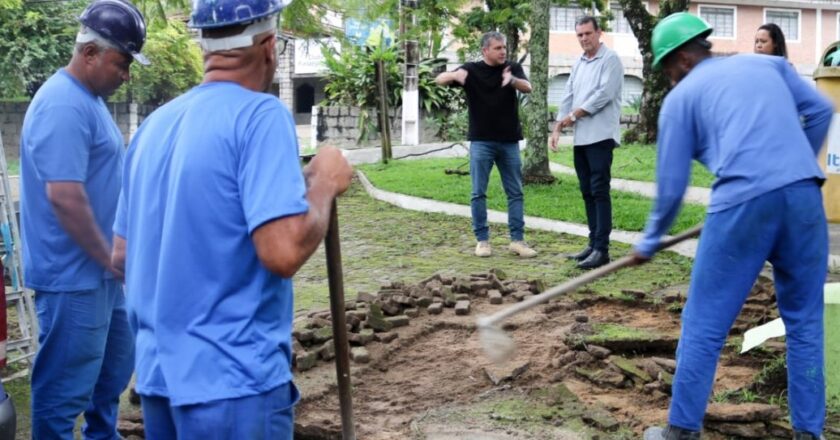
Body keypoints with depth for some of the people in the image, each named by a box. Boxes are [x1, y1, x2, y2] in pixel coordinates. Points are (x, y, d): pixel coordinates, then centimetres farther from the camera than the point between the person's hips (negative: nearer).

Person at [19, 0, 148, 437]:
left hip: (96, 270, 11)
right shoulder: (64, 105, -21)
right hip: (72, 274, -11)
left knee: (115, 365, 23)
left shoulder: (89, 99, 12)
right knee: (65, 384, 0)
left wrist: (112, 259, 18)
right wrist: (110, 259, -17)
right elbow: (64, 195, -26)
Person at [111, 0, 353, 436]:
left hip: (157, 374, 7)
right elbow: (284, 251, -25)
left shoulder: (154, 123, 9)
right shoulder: (260, 115, -14)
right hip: (232, 380, -7)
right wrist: (324, 181, -7)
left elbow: (121, 255, 15)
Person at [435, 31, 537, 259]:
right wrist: (455, 75, -33)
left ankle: (517, 239, 11)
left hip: (509, 141, 2)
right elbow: (439, 80, -9)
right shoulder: (472, 70, -1)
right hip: (481, 141, -2)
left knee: (515, 193, 4)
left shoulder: (513, 68, 2)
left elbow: (527, 88, -15)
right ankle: (482, 240, 9)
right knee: (478, 193, 0)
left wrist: (512, 80, -38)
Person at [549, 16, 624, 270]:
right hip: (580, 138, 8)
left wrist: (574, 115, -9)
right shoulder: (578, 64, 17)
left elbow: (604, 94, -16)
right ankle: (594, 244, 16)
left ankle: (602, 249, -10)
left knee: (599, 192, -10)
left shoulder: (610, 60, -6)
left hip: (600, 137, -8)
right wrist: (557, 129, 6)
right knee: (587, 192, 10)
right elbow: (568, 97, 16)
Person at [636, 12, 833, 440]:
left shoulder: (681, 97, 14)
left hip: (743, 202, -4)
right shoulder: (768, 64, 24)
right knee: (804, 323, 16)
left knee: (703, 326, 8)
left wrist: (649, 242, 27)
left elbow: (671, 185, 14)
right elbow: (820, 111, 16)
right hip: (804, 195, 4)